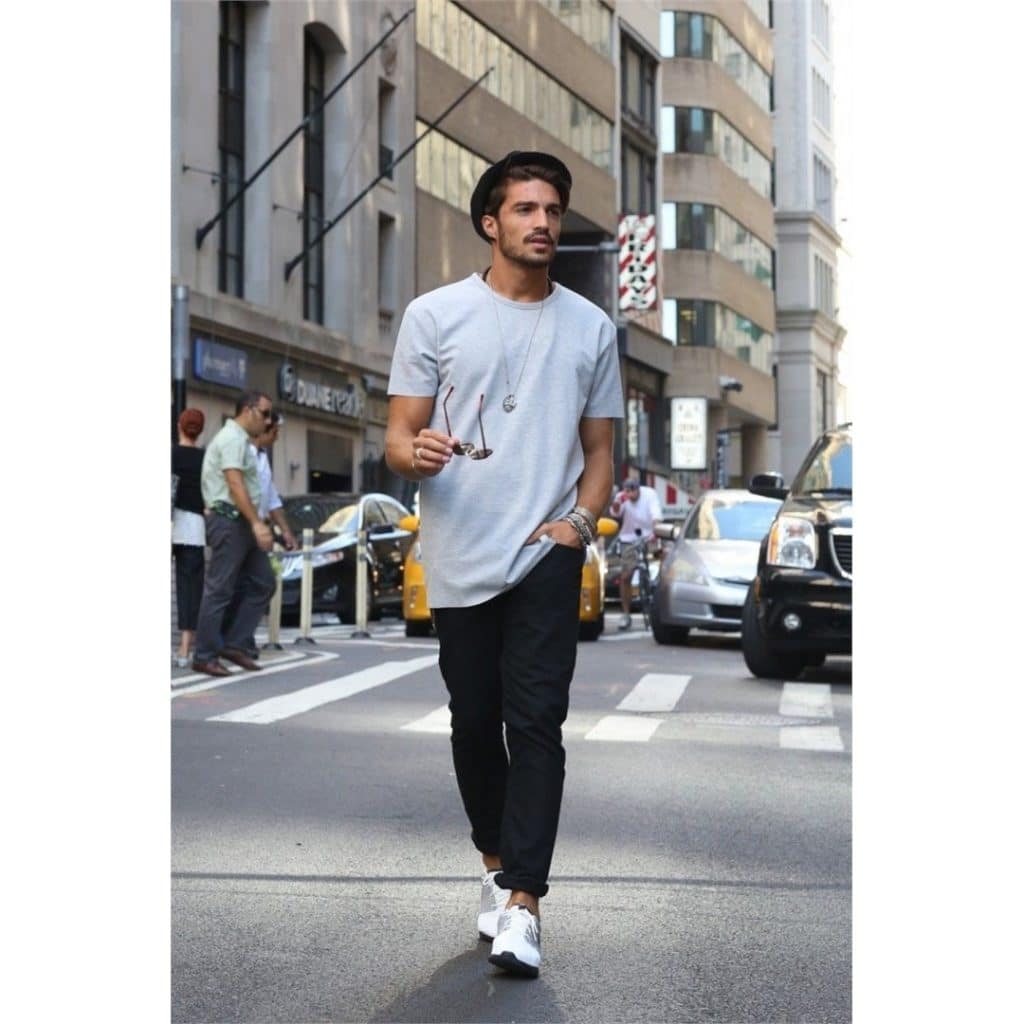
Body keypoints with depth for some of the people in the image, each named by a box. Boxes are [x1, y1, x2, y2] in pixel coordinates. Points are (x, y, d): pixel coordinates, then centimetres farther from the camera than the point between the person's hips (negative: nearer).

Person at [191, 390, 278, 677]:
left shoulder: (240, 440, 21)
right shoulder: (233, 438, -10)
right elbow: (235, 484, -21)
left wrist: (256, 523, 19)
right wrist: (256, 523, -27)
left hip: (243, 524, 10)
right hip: (230, 521, -10)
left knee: (263, 584, 8)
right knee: (219, 590, -6)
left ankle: (233, 644, 10)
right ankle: (205, 656, -1)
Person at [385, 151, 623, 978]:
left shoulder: (591, 326, 9)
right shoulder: (435, 315, 2)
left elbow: (600, 449, 14)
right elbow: (399, 438, 1)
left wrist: (580, 519, -5)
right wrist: (416, 452, -23)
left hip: (547, 557, 0)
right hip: (460, 560, 0)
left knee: (536, 724, -9)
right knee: (475, 722, 10)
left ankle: (522, 903, -9)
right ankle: (495, 862, 30)